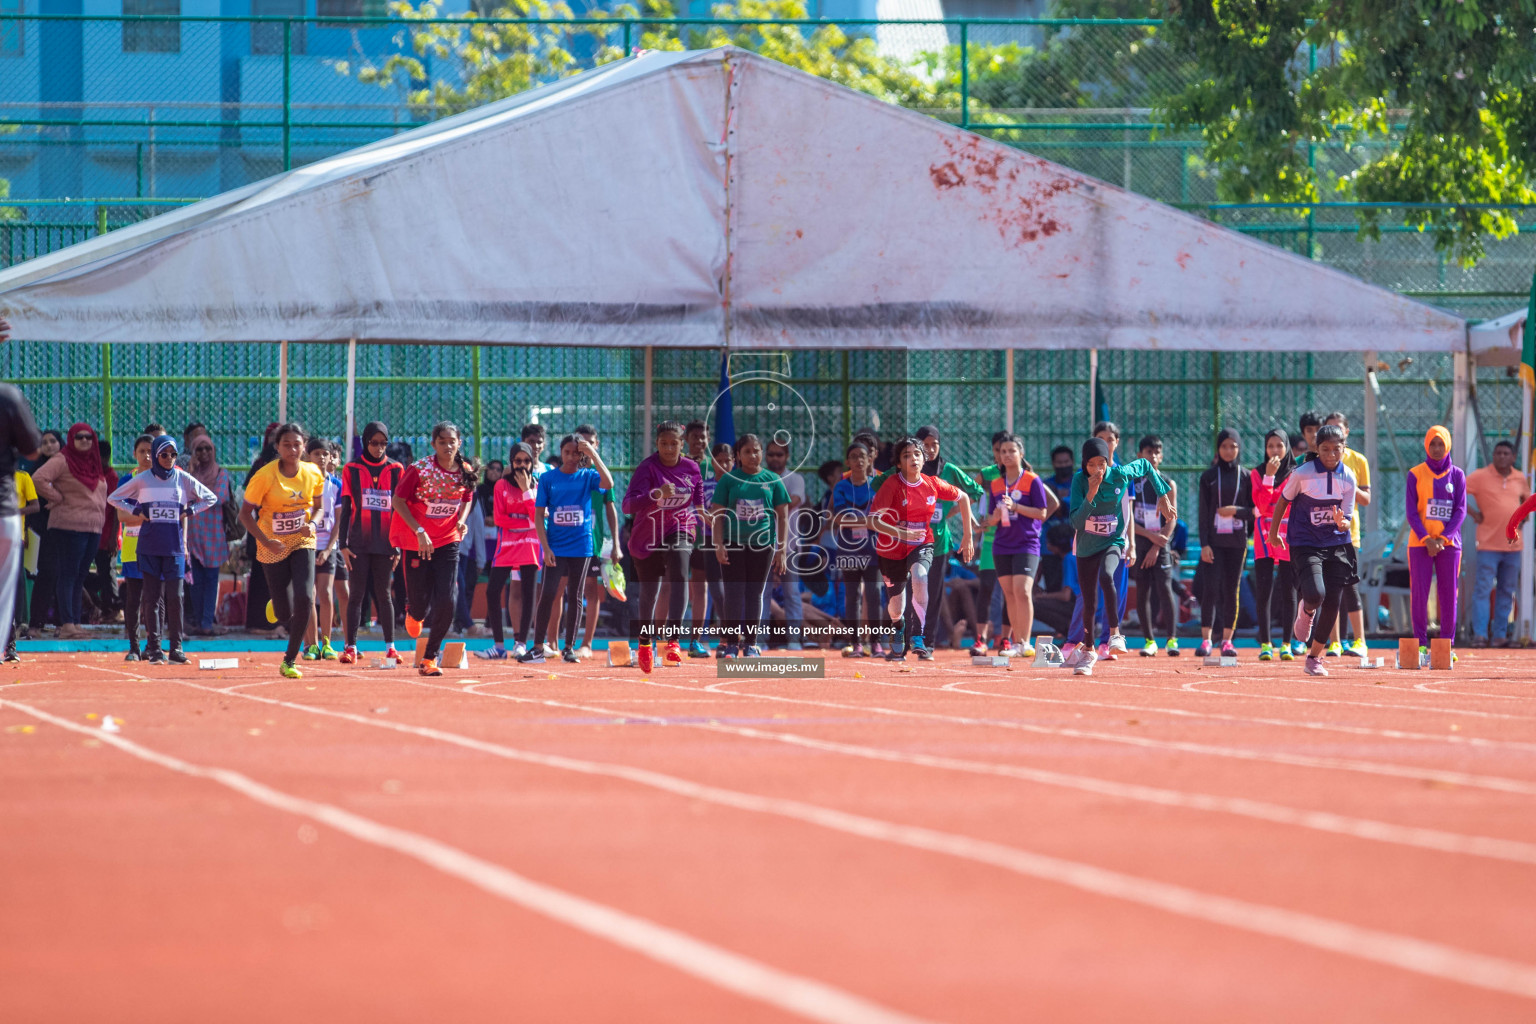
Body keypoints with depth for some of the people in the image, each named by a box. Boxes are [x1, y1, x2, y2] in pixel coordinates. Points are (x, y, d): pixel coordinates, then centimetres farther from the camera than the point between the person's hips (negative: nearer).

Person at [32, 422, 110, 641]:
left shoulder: (94, 464, 18)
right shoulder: (62, 462, -6)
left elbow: (101, 492, 28)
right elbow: (39, 479, -17)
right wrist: (57, 498, -11)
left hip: (93, 528, 7)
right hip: (70, 526, -7)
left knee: (80, 576, 8)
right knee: (69, 574, -9)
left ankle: (75, 623, 10)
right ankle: (67, 624, -12)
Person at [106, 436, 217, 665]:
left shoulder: (183, 479, 5)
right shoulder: (142, 479, 4)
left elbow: (210, 499, 14)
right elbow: (114, 498, 12)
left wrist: (189, 511, 1)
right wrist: (136, 511, 0)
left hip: (174, 546, 0)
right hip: (148, 546, 0)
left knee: (175, 597, -3)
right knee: (152, 597, -1)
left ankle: (176, 648, 2)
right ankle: (154, 648, 3)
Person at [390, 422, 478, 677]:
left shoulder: (466, 472, -4)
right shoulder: (419, 469, -17)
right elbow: (398, 500, -12)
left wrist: (462, 520, -8)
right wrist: (419, 531, -21)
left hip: (448, 542, 3)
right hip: (416, 541, -3)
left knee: (446, 602, -10)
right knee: (420, 601, 2)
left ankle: (429, 658, 4)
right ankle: (414, 613, 43)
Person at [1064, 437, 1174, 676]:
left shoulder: (1120, 475, -14)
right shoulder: (1080, 480, -14)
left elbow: (1145, 466, 9)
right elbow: (1076, 522, -20)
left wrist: (1163, 496, 9)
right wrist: (1091, 495, -32)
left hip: (1112, 542, -2)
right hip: (1087, 546, 2)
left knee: (1106, 577, -35)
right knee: (1089, 605, 8)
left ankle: (1115, 634, -28)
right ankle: (1087, 651, 32)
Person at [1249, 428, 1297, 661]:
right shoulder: (1257, 473, 7)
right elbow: (1261, 503, -7)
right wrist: (1269, 476, -14)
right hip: (1264, 535, 0)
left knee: (1288, 590, -1)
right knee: (1263, 590, -5)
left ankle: (1286, 644, 4)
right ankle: (1265, 644, -1)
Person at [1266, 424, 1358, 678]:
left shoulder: (1348, 478, -2)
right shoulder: (1302, 473, -11)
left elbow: (1347, 521, 0)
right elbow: (1283, 500, 5)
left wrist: (1342, 523, -24)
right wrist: (1273, 533, 13)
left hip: (1337, 545, 3)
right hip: (1305, 544, -3)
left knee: (1332, 604, 0)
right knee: (1315, 594, -24)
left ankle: (1314, 657, 19)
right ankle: (1307, 611, 15)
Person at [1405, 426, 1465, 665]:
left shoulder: (1457, 475, 6)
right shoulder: (1416, 475, 3)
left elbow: (1460, 510, 1)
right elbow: (1412, 512, -1)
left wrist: (1443, 537, -12)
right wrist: (1426, 539, -14)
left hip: (1449, 543, 1)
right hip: (1420, 543, -1)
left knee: (1449, 595, 0)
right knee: (1419, 594, -4)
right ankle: (1421, 645, 1)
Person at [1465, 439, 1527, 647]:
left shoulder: (1520, 479, 10)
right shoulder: (1480, 476, -5)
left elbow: (1526, 498, 29)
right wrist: (1472, 513, -10)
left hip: (1513, 544, 5)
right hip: (1489, 544, -5)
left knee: (1507, 592, 8)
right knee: (1483, 589, -8)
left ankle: (1500, 635, 14)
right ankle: (1479, 634, -8)